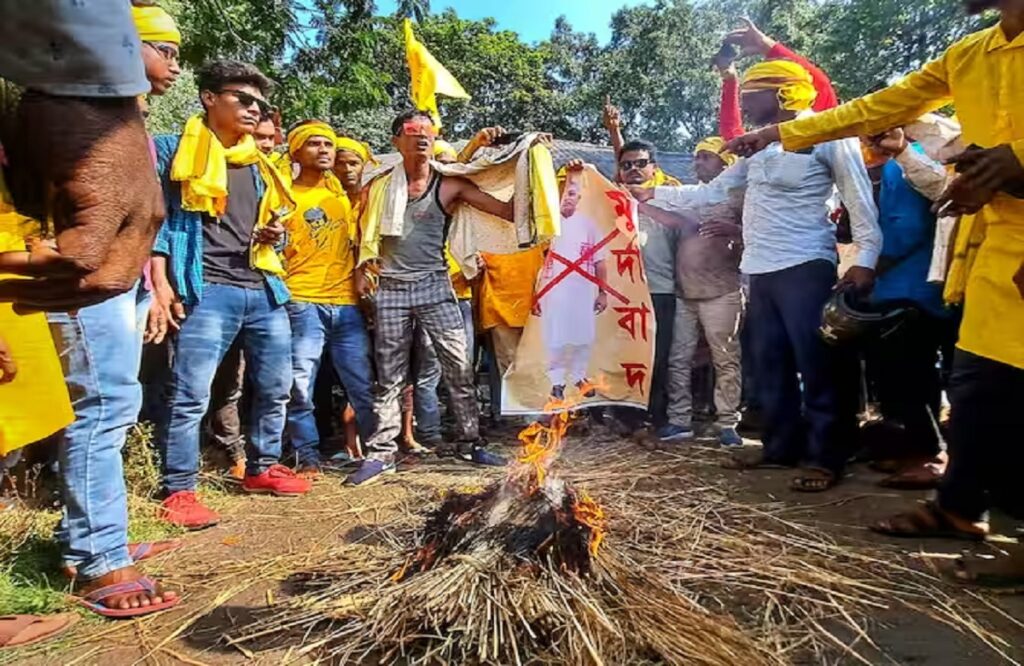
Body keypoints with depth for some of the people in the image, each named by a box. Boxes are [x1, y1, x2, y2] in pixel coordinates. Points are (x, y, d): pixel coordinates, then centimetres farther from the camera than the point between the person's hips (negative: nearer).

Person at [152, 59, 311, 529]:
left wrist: (276, 235, 4)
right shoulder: (175, 151, 3)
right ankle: (178, 492, 0)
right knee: (191, 395, -10)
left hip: (264, 288, 7)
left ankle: (263, 468, 26)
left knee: (276, 387, 11)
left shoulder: (258, 164, 20)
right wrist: (161, 283, -13)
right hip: (207, 290, -6)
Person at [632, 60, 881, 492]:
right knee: (770, 363, 11)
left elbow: (860, 201, -5)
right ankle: (781, 446, 21)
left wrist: (865, 258, -15)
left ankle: (825, 457, 3)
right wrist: (656, 194, 18)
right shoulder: (758, 147, 19)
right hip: (761, 270, 8)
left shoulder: (824, 136, -2)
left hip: (805, 267, -8)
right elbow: (711, 193, 21)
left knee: (817, 364, -6)